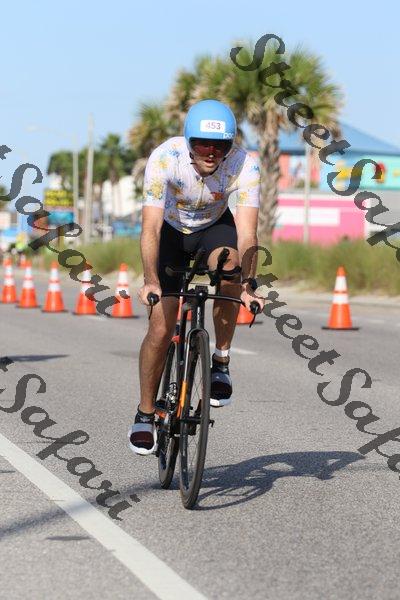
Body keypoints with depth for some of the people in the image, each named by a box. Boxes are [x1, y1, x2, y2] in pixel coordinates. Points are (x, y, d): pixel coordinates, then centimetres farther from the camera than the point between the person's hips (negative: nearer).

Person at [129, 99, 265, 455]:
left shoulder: (245, 166, -31)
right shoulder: (165, 158, -33)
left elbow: (247, 233, -37)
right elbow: (151, 227, -38)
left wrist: (248, 285, -51)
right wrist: (150, 282, -51)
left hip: (214, 227, 0)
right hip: (172, 230, 0)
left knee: (228, 265, -35)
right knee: (161, 327, -9)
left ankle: (221, 363, -18)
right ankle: (145, 415, 10)